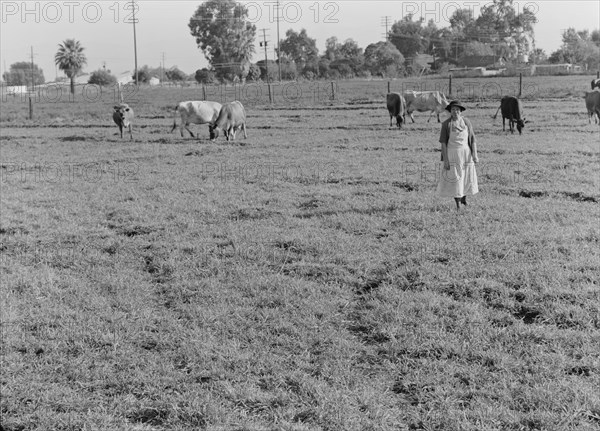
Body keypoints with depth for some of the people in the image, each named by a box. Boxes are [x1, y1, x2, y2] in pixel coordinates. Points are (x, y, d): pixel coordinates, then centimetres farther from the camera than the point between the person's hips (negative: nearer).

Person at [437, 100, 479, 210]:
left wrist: (475, 155, -9)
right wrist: (445, 159, -13)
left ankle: (464, 199, 37)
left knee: (467, 177, 10)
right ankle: (458, 205, 8)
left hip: (466, 153, 2)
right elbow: (443, 142, -7)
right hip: (452, 154, -2)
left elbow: (472, 140, 0)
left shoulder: (466, 122, -2)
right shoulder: (446, 124, -7)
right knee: (454, 179, -2)